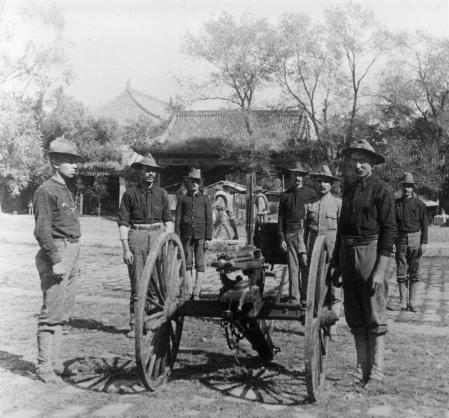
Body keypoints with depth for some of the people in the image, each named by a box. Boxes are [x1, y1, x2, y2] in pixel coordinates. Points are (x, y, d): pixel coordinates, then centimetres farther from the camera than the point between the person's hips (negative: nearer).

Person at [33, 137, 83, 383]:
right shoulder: (46, 191, -11)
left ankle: (54, 360, 23)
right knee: (51, 313, -5)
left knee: (63, 313, 14)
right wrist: (56, 260, -21)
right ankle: (44, 367, 2)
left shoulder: (66, 191, 16)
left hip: (70, 254, 9)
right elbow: (42, 231, -17)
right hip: (56, 254, -9)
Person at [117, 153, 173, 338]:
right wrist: (126, 248, -7)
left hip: (158, 236, 2)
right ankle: (135, 325, 8)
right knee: (137, 284, 0)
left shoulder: (161, 193, 9)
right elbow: (123, 222, 0)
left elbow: (168, 219, 12)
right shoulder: (130, 193, 1)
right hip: (136, 236, -2)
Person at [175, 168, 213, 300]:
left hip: (201, 235, 0)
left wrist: (208, 238, -2)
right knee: (187, 264, 2)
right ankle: (189, 291, 7)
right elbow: (177, 220, 7)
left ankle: (196, 292, -3)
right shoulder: (182, 199, 10)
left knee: (200, 265, -4)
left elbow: (209, 220, 6)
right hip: (186, 235, 1)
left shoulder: (205, 199, 10)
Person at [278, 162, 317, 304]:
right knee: (293, 266, 3)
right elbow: (280, 218, 11)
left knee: (306, 264, -8)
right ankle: (294, 299, 8)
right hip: (290, 233, 2)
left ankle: (306, 297, 0)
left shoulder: (310, 193, 6)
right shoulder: (285, 195, 12)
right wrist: (282, 239, 4)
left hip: (305, 232, -2)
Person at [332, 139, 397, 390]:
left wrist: (380, 269, -16)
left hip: (371, 251, -6)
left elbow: (389, 230, -9)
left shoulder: (382, 190, -4)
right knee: (354, 319, 10)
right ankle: (362, 370, 19)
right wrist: (336, 265, 18)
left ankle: (376, 375, 7)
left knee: (375, 319, -1)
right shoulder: (349, 191, 16)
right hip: (348, 255, 7)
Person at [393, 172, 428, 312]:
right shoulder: (395, 204, 7)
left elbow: (424, 225, 2)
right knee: (401, 273, 1)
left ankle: (412, 302, 8)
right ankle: (402, 302, 6)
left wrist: (424, 243, -6)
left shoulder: (419, 204, 3)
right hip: (401, 239, 1)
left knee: (414, 273, 2)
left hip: (415, 239, -1)